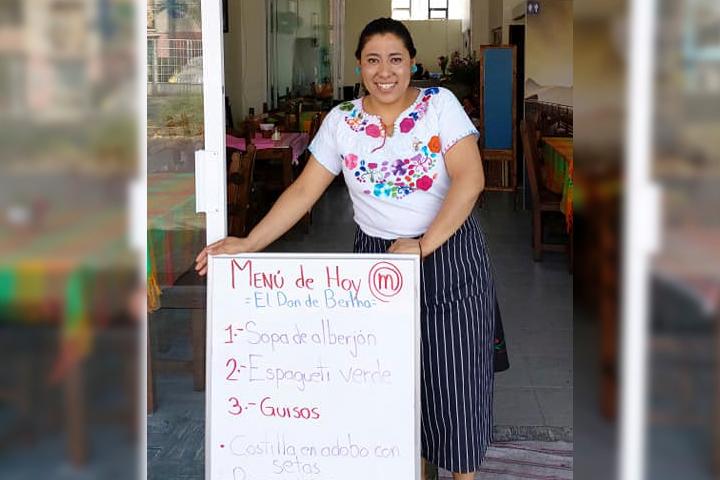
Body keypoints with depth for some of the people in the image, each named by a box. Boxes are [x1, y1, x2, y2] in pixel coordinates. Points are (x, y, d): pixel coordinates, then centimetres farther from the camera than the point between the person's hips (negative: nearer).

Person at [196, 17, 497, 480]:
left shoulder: (440, 104, -6)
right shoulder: (341, 122, 0)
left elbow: (470, 177, -15)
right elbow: (304, 191, -1)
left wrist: (424, 245, -22)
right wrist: (248, 244, -11)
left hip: (450, 255, -2)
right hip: (378, 260, 2)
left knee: (454, 376, 2)